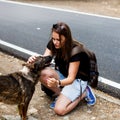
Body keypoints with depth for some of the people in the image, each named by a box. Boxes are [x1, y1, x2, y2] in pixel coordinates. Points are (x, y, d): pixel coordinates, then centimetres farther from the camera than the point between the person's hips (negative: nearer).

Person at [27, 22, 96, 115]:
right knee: (42, 73, -27)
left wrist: (57, 83, -48)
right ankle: (61, 95, -5)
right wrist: (35, 61, -40)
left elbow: (71, 78, -28)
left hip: (77, 80, -5)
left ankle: (84, 93, 1)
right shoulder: (52, 44, -11)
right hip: (63, 76, 6)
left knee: (59, 110, -22)